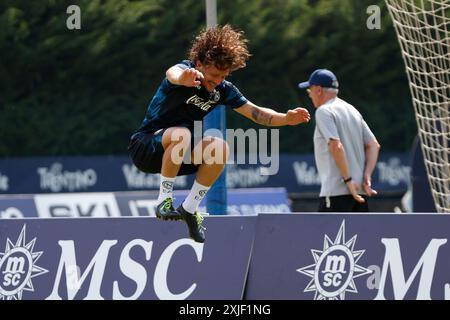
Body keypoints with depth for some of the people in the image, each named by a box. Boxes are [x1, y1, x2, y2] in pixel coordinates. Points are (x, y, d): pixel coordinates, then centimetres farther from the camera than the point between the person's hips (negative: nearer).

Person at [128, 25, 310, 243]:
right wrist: (182, 78, -70)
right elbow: (173, 73, -44)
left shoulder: (222, 89, 0)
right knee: (181, 134, -37)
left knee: (220, 148, -19)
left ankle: (190, 208, -6)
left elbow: (255, 112, 0)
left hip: (177, 156, 6)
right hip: (145, 147, -6)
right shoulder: (188, 70, -18)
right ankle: (164, 200, -23)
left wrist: (286, 118, -19)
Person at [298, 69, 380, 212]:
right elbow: (373, 145, 15)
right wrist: (367, 176, 6)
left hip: (336, 191, -8)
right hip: (359, 191, 8)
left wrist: (348, 179, -18)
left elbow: (336, 146, -20)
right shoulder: (352, 110, 18)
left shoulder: (324, 111, -8)